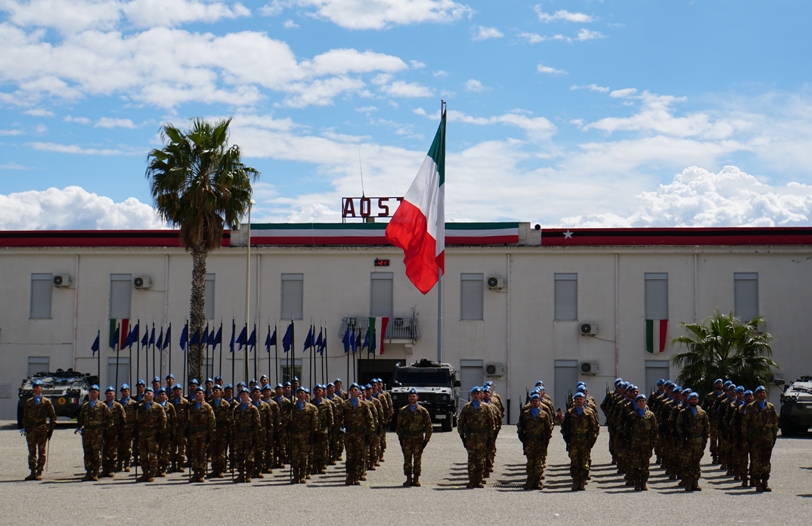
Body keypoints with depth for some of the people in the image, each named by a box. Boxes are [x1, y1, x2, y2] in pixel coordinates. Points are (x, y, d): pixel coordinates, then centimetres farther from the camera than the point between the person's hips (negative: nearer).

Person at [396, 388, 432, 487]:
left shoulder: (423, 411, 5)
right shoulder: (403, 411, 10)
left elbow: (428, 425, 6)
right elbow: (399, 425, 14)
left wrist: (426, 439, 0)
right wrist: (400, 437, 5)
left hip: (418, 439, -1)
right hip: (406, 439, 1)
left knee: (417, 459, 0)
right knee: (407, 459, 1)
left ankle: (416, 479, 6)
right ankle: (408, 479, 6)